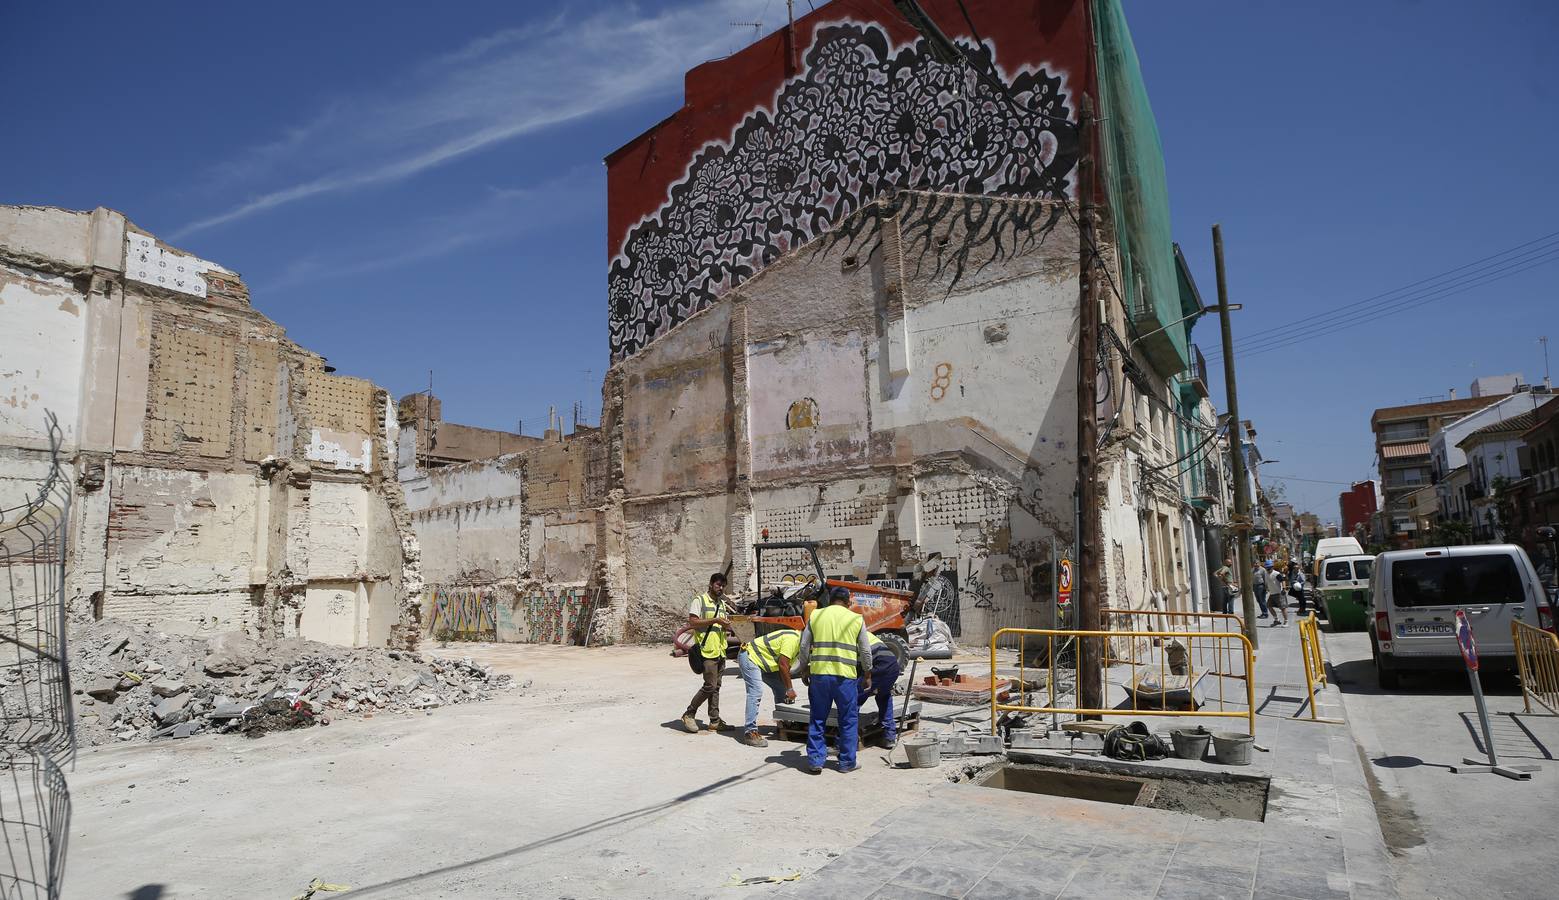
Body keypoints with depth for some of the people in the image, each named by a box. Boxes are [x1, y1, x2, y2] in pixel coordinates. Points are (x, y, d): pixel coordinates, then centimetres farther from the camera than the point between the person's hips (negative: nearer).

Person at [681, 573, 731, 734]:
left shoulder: (723, 604, 18)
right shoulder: (699, 600, -5)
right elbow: (693, 622, -14)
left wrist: (727, 622, 0)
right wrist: (715, 620, -19)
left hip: (721, 651, 8)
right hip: (707, 650, -8)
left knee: (716, 687, 9)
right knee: (710, 686, -10)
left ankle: (715, 721, 13)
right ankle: (689, 714, 4)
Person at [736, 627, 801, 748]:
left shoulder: (798, 642, 9)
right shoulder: (792, 639, -23)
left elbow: (786, 666, 12)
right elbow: (782, 665, -24)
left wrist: (788, 689, 5)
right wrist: (790, 689, -16)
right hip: (750, 656, -11)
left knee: (781, 688, 10)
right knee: (756, 693, -21)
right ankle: (750, 732, -22)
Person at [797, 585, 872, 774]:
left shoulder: (815, 615, 8)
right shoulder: (857, 619, 5)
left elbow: (804, 646, 8)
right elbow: (865, 651, 7)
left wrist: (804, 670, 19)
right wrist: (867, 675, 19)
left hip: (819, 673, 1)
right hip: (845, 675, -1)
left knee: (817, 719, 12)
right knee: (848, 720, 11)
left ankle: (815, 761, 13)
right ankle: (847, 762, 16)